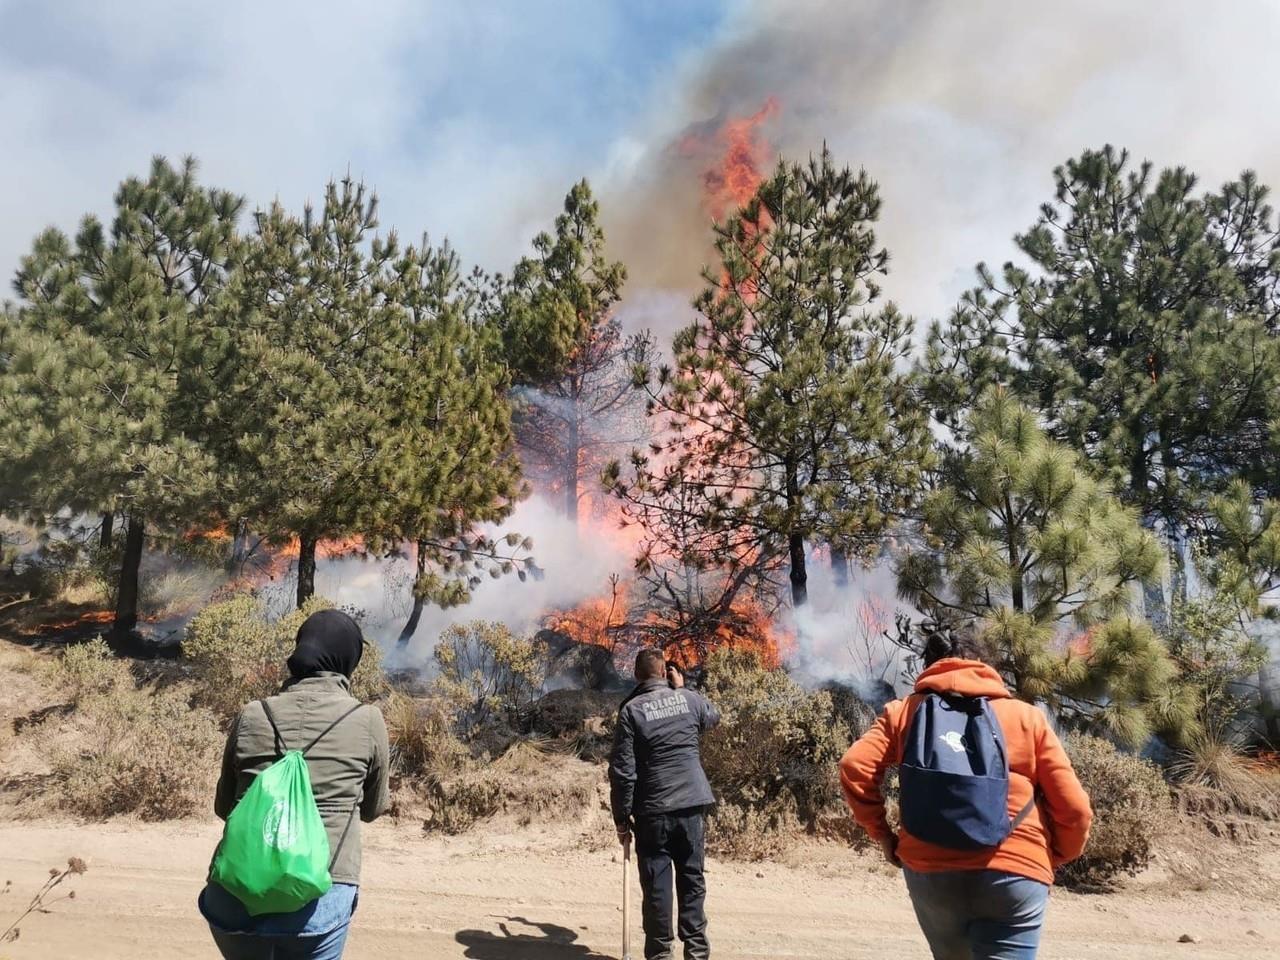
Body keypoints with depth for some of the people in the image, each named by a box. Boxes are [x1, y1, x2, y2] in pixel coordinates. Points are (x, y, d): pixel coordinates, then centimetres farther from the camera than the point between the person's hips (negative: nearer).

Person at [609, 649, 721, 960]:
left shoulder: (631, 709, -6)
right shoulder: (689, 699, 2)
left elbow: (622, 769, -7)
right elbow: (713, 717, 27)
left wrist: (622, 818, 0)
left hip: (653, 810, -2)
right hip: (692, 804, 3)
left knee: (656, 884, 6)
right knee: (692, 879, 12)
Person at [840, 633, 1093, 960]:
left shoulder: (904, 711, 12)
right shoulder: (1027, 715, 12)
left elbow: (855, 767, -4)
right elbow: (1074, 809, 5)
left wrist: (882, 834, 8)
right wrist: (1053, 858, 22)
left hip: (930, 871, 2)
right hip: (1014, 874, -2)